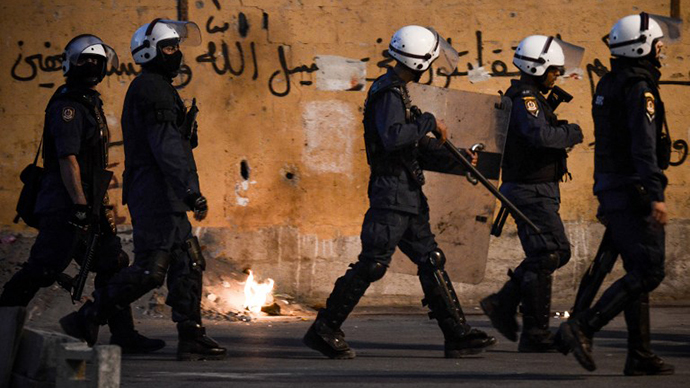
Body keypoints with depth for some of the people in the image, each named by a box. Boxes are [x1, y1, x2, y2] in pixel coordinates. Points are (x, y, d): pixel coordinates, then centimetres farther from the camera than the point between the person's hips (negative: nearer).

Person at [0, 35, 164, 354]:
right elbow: (67, 159, -19)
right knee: (44, 268, -9)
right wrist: (81, 206, -23)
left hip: (84, 203, 10)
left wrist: (98, 207, 22)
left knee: (112, 264, 8)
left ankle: (123, 335, 9)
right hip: (65, 205, -10)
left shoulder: (89, 103, 19)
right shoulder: (67, 106, -11)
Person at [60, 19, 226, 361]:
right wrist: (190, 191, -28)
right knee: (149, 269, -11)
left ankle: (191, 337, 4)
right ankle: (85, 321, -4)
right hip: (157, 192, -11)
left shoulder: (154, 87, 21)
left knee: (187, 265, 6)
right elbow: (166, 146, -22)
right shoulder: (152, 88, -12)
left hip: (162, 195, 11)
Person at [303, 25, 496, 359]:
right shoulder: (389, 94, -13)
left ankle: (457, 335, 9)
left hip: (407, 195, 10)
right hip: (391, 192, -10)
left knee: (431, 261, 8)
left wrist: (457, 162, 16)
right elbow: (392, 137, -30)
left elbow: (416, 148, 22)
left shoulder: (397, 91, 19)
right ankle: (324, 330, -2)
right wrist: (429, 122, -19)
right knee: (372, 263, -9)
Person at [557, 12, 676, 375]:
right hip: (633, 191, -10)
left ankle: (639, 355, 10)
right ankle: (583, 327, -18)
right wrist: (656, 195, -28)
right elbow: (643, 145, -23)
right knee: (648, 272, -10)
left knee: (639, 271, 12)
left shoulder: (608, 85, 16)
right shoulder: (639, 87, -13)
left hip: (610, 190, 10)